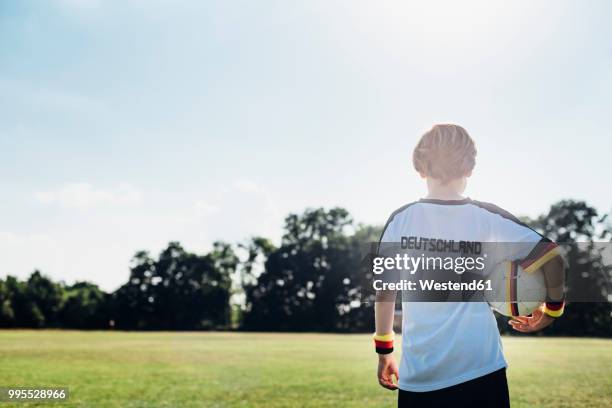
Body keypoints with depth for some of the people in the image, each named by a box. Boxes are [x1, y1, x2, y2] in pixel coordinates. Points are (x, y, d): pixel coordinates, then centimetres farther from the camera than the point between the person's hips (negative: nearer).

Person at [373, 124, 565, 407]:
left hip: (418, 373, 1)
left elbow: (385, 289, 4)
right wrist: (552, 309, 9)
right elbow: (551, 256, -8)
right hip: (480, 370, -1)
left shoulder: (401, 220, 0)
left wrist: (384, 351, 15)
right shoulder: (487, 218, -3)